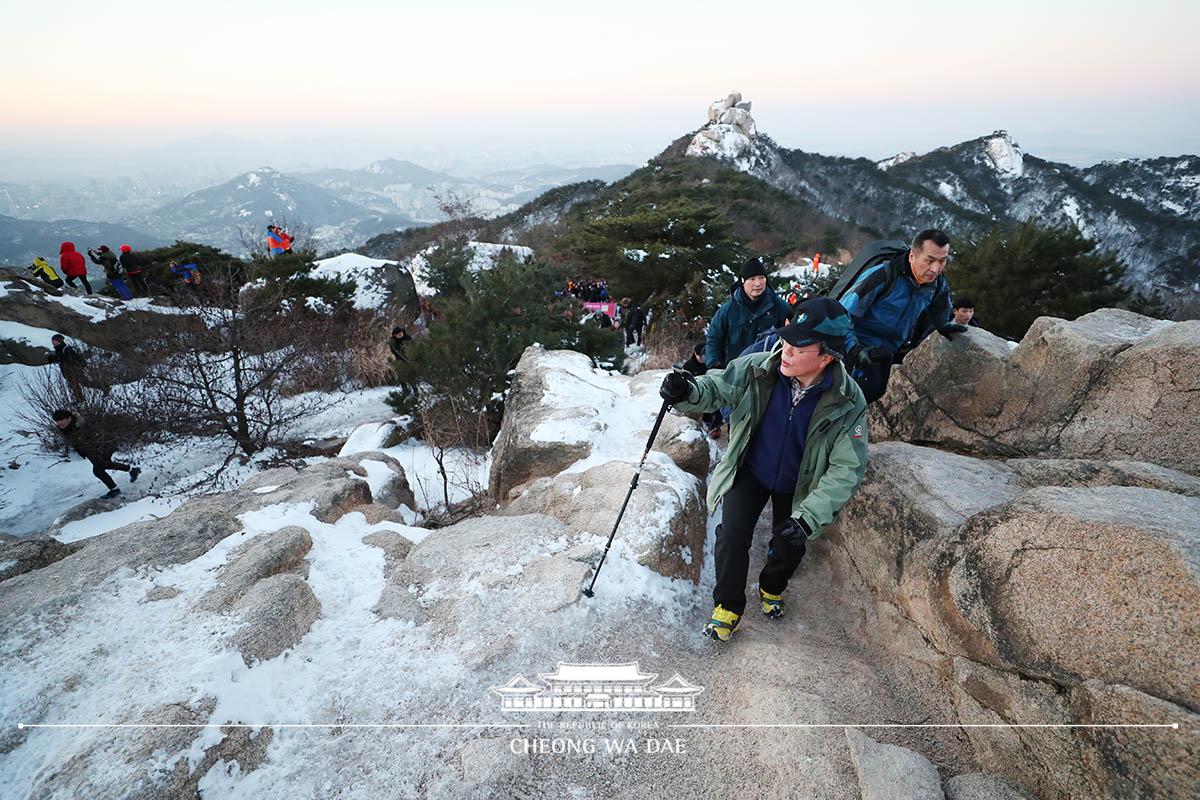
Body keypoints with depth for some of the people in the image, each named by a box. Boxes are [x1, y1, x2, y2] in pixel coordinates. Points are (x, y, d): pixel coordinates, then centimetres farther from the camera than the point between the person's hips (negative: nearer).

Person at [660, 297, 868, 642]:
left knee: (790, 547, 13)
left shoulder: (848, 402, -27)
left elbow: (846, 469, -25)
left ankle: (771, 589, 50)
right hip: (750, 471, 0)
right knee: (732, 538, -9)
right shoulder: (758, 369, -27)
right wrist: (688, 392, -38)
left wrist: (808, 517, -35)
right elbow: (716, 386, -13)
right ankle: (728, 605, 20)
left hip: (796, 485, 1)